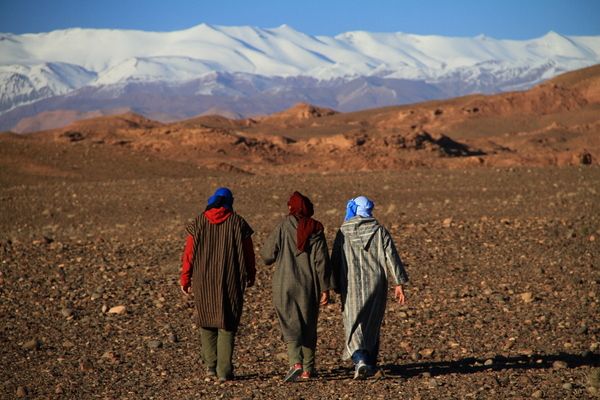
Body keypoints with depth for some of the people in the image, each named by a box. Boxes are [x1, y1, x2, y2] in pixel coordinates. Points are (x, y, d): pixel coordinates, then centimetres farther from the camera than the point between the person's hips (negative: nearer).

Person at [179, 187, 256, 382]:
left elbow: (189, 253, -1)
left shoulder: (199, 223, 0)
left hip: (204, 282, 1)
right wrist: (250, 276, 17)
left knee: (207, 321, 17)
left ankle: (211, 365, 15)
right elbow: (248, 253, 3)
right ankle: (224, 370, -3)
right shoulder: (237, 223, -2)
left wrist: (185, 279, 7)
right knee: (227, 324, 3)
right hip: (230, 282, -1)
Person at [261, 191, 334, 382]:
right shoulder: (316, 230, -3)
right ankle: (308, 369, 16)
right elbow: (321, 261, -7)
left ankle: (296, 363, -22)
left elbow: (268, 254, -6)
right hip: (309, 287, 2)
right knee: (309, 326, 13)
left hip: (285, 285, -2)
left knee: (291, 325, -1)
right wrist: (325, 289, -4)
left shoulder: (284, 227, -6)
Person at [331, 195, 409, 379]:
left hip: (352, 288, -2)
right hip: (376, 286, 2)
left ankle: (360, 360, -22)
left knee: (354, 325, 0)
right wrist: (399, 283, -4)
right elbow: (391, 256, -6)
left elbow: (335, 262, 2)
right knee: (372, 324, 18)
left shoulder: (343, 232, -2)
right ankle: (370, 363, 24)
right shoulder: (380, 231, -1)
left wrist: (338, 288, 13)